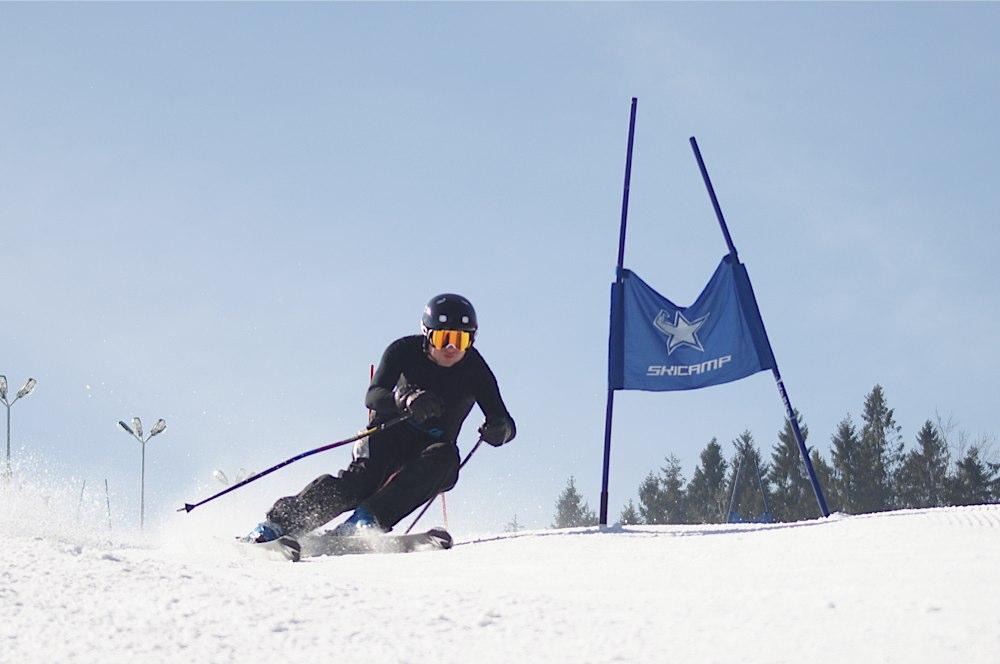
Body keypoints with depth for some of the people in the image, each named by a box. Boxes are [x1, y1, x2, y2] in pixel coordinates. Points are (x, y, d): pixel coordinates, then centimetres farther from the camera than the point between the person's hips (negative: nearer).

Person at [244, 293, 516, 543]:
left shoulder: (475, 371, -7)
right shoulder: (405, 351, -10)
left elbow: (504, 422, -11)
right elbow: (373, 396, -23)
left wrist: (499, 429, -36)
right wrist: (406, 400, -44)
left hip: (430, 452, 1)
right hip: (389, 434, -1)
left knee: (445, 457, -34)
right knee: (359, 481, -30)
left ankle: (366, 521, -41)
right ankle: (278, 523, -28)